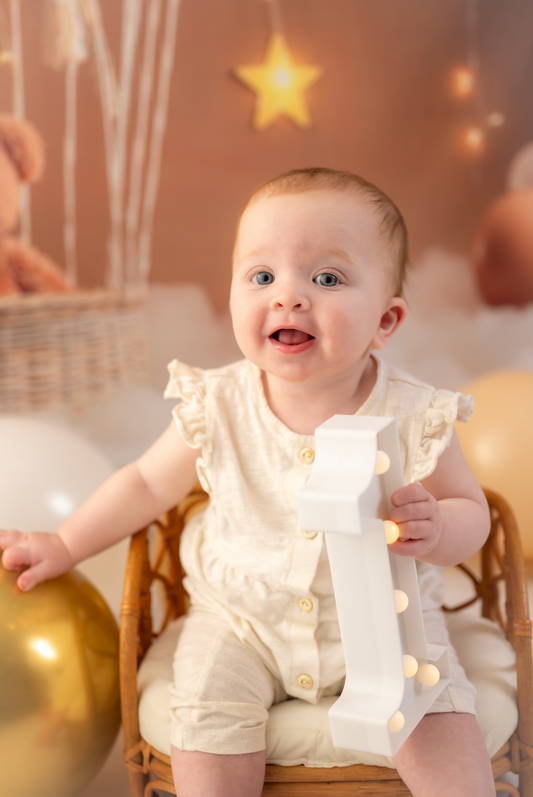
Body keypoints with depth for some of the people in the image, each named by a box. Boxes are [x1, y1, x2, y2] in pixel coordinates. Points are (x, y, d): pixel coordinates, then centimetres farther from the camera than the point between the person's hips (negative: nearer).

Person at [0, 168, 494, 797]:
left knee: (435, 711, -17)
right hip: (240, 613, 1)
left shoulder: (413, 417, -18)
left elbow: (472, 510, -5)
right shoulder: (218, 410, -16)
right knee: (207, 708, -17)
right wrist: (65, 546, 3)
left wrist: (436, 530, -28)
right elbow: (149, 483, 1)